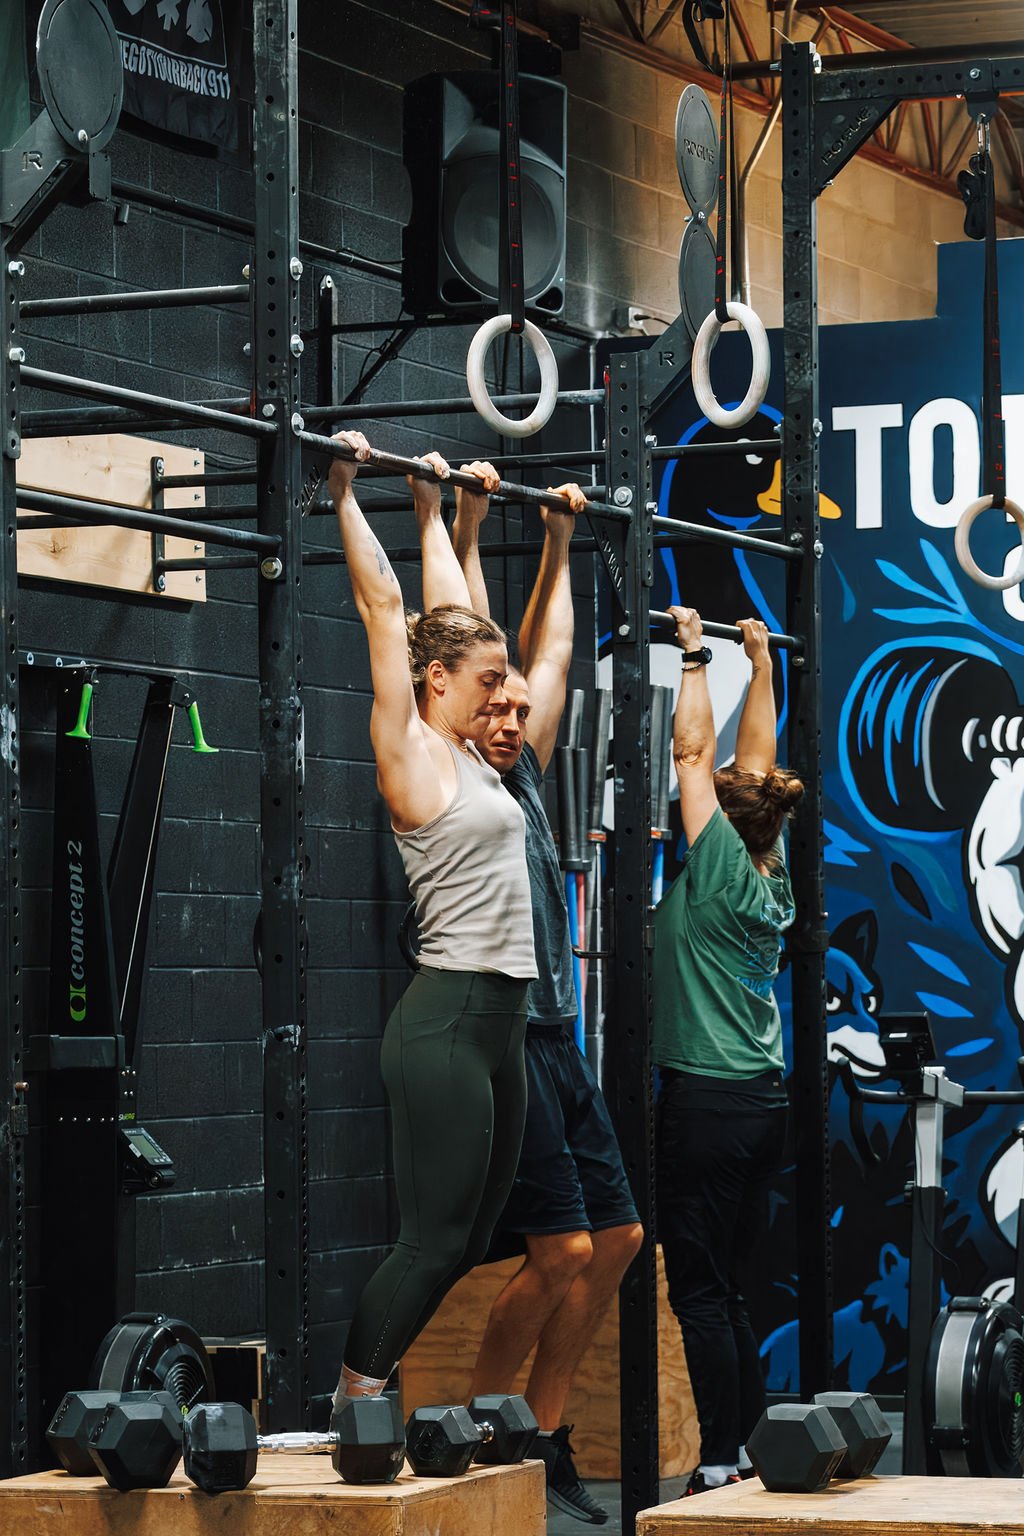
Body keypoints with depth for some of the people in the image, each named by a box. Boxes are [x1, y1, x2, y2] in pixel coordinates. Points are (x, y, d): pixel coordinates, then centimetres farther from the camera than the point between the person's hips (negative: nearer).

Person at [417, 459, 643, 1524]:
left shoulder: (523, 779, 17)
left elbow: (547, 651, 25)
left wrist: (560, 540, 27)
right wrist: (464, 522, -5)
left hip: (556, 1044, 9)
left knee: (615, 1236, 6)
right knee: (562, 1248, -13)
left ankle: (542, 1438, 13)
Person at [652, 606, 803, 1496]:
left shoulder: (719, 872, -10)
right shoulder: (773, 880, 8)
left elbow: (696, 755, -9)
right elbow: (756, 759, 17)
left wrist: (697, 660, -4)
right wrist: (760, 666, 24)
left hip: (708, 1103, -8)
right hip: (763, 1100, 8)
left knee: (701, 1292, -5)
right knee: (731, 1294, 11)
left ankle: (721, 1465, -6)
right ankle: (750, 1451, 12)